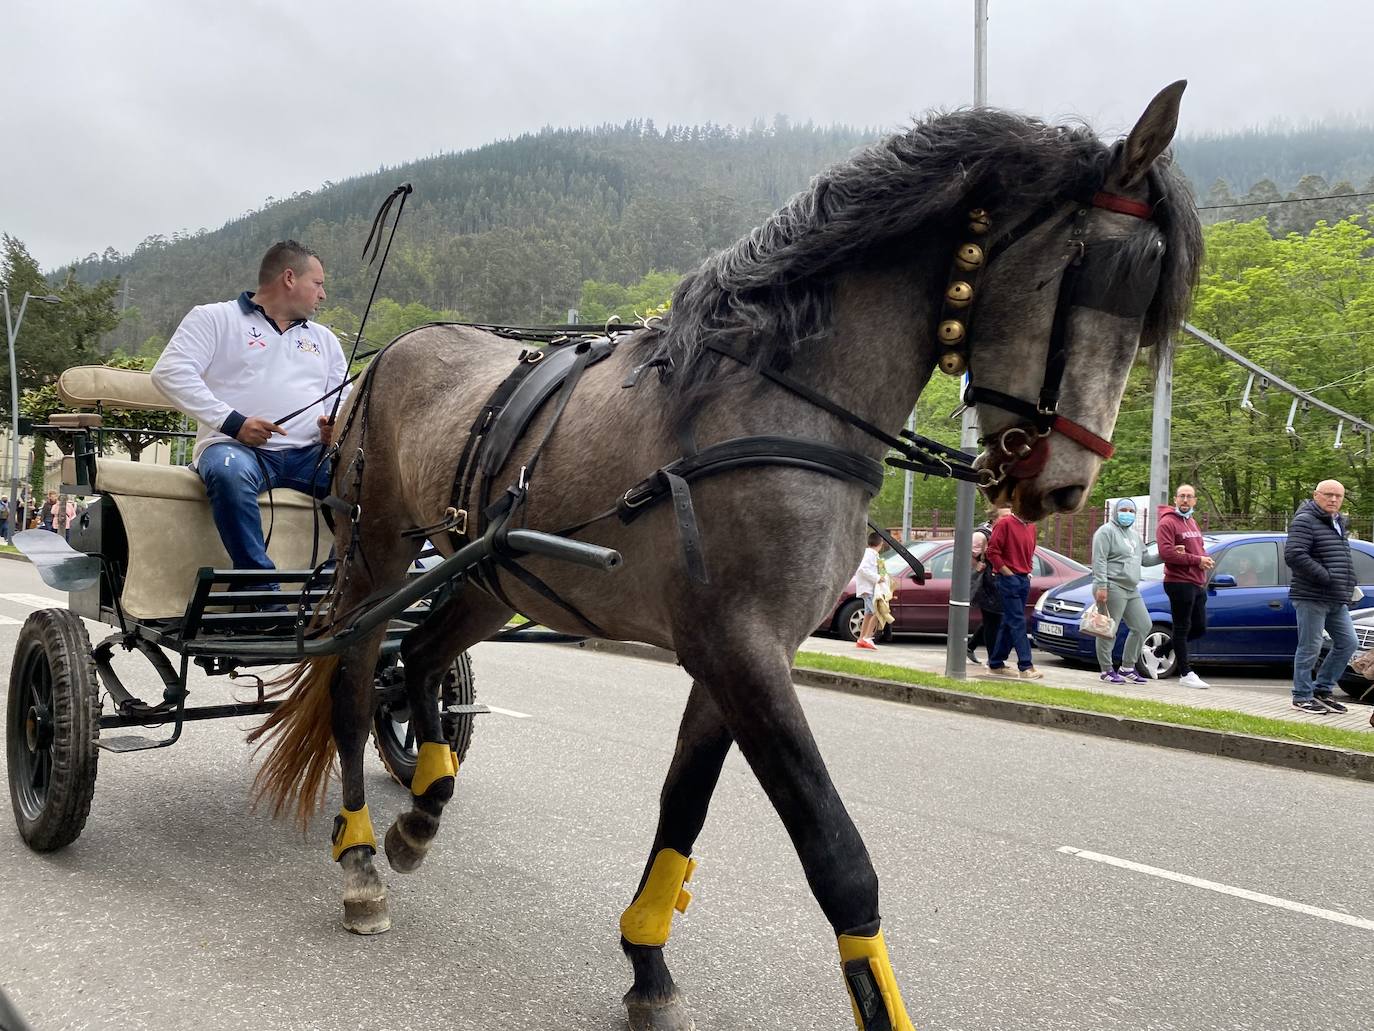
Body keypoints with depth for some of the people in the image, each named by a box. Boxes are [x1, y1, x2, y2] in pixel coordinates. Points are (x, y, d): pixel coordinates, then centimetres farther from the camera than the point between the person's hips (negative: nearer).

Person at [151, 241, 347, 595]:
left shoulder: (323, 339, 28)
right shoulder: (214, 318, 11)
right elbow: (170, 371, -3)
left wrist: (338, 428, 0)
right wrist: (231, 421, -14)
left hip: (310, 454, 4)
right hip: (236, 446, -4)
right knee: (229, 471, -40)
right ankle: (262, 589, -35)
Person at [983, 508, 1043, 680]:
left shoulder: (1031, 526, 14)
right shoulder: (1005, 523, -9)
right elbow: (992, 551, -13)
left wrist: (1027, 572, 13)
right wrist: (1008, 574, -12)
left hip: (1024, 580, 8)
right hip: (1009, 580, -8)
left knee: (1009, 623, 11)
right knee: (1018, 623, -11)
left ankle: (996, 664, 19)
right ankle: (1025, 667, -13)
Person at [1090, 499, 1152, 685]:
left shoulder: (1134, 534, 22)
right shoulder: (1106, 531, -6)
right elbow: (1099, 560, -13)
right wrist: (1101, 586, -22)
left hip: (1132, 589, 9)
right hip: (1113, 588, -9)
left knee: (1142, 626, 9)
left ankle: (1127, 668, 17)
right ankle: (1107, 671, 1)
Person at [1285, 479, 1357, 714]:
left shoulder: (1339, 524, 19)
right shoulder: (1304, 521, -11)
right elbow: (1294, 555, -23)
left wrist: (1349, 587, 15)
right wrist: (1326, 577, -22)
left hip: (1337, 601, 9)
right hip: (1311, 597, -9)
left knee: (1347, 643, 10)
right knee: (1310, 648, -4)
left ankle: (1322, 690, 21)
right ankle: (1302, 697, 7)